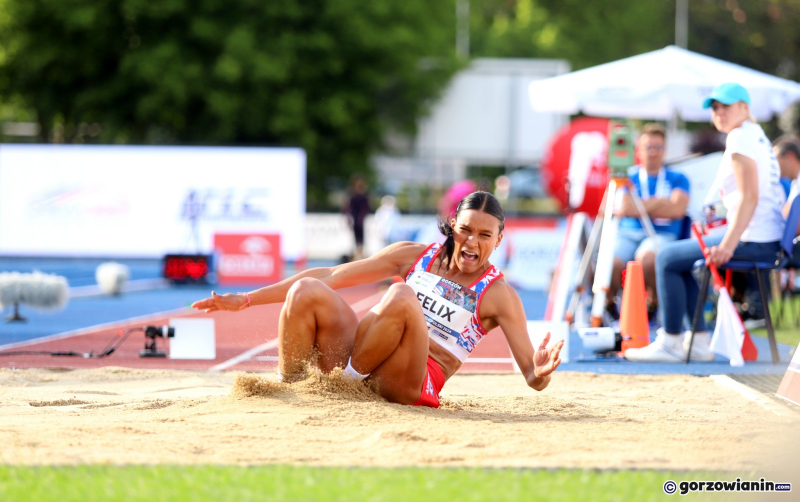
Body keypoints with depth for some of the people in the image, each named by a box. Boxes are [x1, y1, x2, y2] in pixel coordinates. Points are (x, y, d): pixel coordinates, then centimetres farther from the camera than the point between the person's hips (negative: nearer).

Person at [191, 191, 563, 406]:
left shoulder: (499, 296, 2)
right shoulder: (414, 257, 11)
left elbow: (531, 375, -5)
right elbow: (331, 277, 9)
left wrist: (540, 374, -32)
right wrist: (246, 300, 6)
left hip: (411, 388, -3)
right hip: (359, 356, 3)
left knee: (402, 297, -32)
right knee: (307, 291, -22)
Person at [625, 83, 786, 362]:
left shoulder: (740, 137, -12)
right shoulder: (756, 134, 19)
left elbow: (750, 196, -21)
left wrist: (728, 245, -25)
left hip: (753, 242, -11)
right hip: (769, 240, 11)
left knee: (667, 258, -5)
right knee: (683, 260, 24)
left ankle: (670, 344, -1)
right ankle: (699, 342, 21)